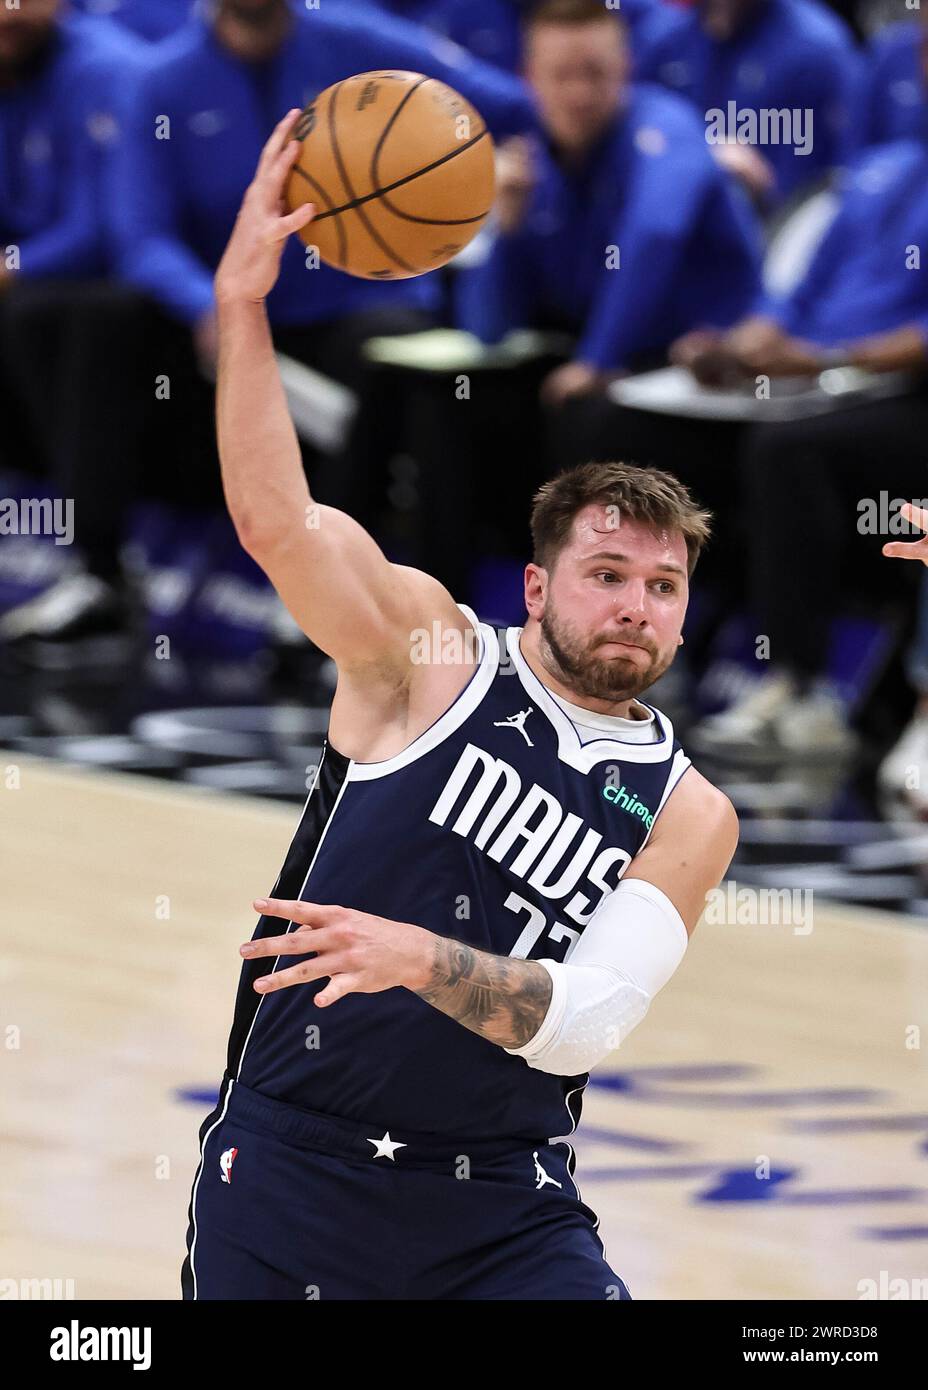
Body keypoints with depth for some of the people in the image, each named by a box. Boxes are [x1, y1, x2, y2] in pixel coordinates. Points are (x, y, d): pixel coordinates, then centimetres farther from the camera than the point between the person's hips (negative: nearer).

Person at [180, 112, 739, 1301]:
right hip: (289, 1170, -1)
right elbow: (274, 521, -17)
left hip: (500, 1214, 2)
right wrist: (242, 301, -28)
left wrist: (419, 958, -28)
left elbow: (581, 1024, -11)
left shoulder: (688, 817, 3)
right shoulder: (431, 653, -1)